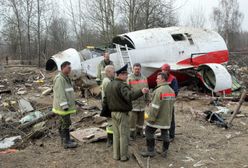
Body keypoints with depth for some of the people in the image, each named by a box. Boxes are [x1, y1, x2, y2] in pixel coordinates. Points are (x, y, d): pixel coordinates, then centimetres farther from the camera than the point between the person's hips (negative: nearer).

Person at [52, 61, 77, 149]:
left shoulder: (66, 78, 15)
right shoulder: (59, 79, -17)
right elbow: (60, 93, -23)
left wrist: (70, 103, 22)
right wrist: (64, 105, -25)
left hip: (67, 105, 10)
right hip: (63, 106, -10)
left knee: (63, 122, 17)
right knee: (66, 123, -6)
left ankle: (64, 138, 27)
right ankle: (66, 142, 0)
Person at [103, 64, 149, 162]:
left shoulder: (109, 85, 9)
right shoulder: (122, 85, -19)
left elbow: (105, 99, 14)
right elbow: (129, 96, -37)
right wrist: (141, 92, -48)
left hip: (113, 112, 8)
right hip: (122, 113, -8)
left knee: (116, 134, 15)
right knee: (124, 135, 3)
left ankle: (116, 155, 21)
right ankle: (123, 156, 12)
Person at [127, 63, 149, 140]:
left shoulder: (144, 78, 6)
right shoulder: (130, 78, -9)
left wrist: (147, 99, 14)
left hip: (142, 102, 5)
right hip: (133, 102, -5)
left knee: (141, 118, 15)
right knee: (132, 118, -3)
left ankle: (139, 131, 32)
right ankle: (132, 133, 9)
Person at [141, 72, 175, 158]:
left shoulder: (159, 90, -20)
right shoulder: (171, 91, 9)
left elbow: (155, 106, -22)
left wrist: (150, 117, -17)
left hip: (157, 117, -8)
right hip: (167, 118, 8)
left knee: (149, 131, 6)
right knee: (165, 133, 14)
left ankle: (150, 151, 9)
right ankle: (165, 151, 21)